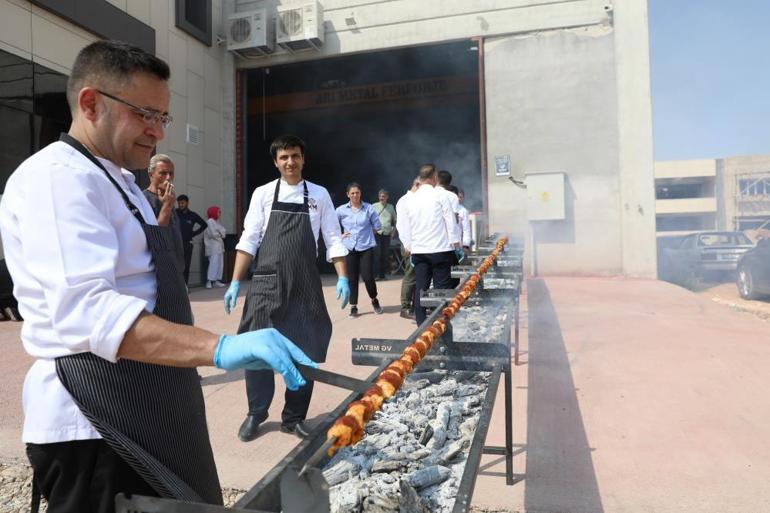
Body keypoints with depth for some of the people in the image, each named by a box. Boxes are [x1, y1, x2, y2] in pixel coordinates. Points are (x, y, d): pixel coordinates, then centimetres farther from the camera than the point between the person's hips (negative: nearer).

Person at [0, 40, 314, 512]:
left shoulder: (114, 181, 16)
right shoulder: (58, 177, -17)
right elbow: (86, 310, -31)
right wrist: (221, 348, -40)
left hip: (145, 410, 10)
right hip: (96, 424, -10)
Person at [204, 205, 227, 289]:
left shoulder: (217, 221, 19)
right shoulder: (210, 221, -9)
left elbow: (224, 231, 14)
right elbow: (213, 233, -18)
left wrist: (222, 234, -7)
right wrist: (220, 236, -2)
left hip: (220, 245, 9)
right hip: (213, 246, -9)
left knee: (220, 264, 8)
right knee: (214, 263, -14)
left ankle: (217, 280, 12)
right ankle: (209, 281, -13)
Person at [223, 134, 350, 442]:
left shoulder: (319, 195, 6)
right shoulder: (263, 194, 5)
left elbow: (333, 240, 6)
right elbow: (248, 240, 3)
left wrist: (342, 278, -4)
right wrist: (235, 282, -2)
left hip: (305, 286, 1)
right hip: (267, 283, 0)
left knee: (305, 352, 5)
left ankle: (294, 417, 23)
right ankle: (256, 413, 23)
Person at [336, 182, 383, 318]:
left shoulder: (369, 208, -1)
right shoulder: (341, 210, 2)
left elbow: (377, 226, 7)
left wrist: (366, 235, 6)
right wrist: (340, 235, 5)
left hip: (366, 247, -1)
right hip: (349, 248, 1)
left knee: (368, 277, -5)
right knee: (352, 278, 4)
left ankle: (374, 300, 22)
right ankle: (353, 307, 15)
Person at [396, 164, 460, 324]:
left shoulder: (409, 200, 6)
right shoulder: (439, 196, -6)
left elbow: (402, 225, 9)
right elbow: (450, 219, -4)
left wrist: (408, 245, 16)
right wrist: (455, 241, 5)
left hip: (418, 251, 4)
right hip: (440, 249, -3)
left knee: (420, 288, 6)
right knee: (441, 287, 3)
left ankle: (421, 324, 9)